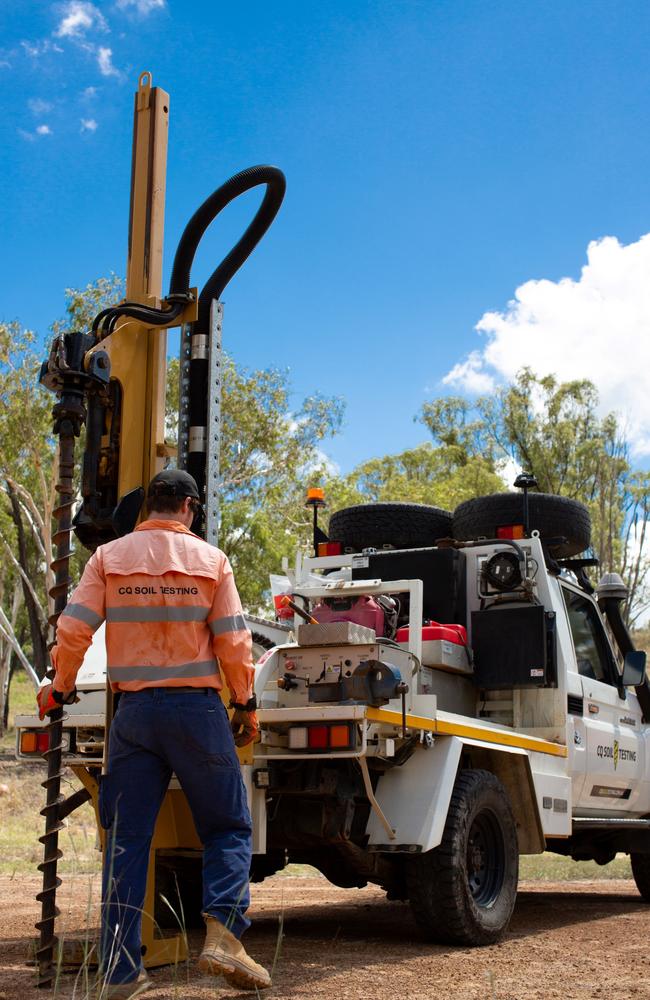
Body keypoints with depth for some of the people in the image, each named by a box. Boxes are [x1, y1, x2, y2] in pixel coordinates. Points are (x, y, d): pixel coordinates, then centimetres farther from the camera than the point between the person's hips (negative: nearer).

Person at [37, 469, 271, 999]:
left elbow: (73, 629, -1)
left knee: (126, 837, 8)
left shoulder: (109, 557, 4)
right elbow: (233, 641, -4)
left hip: (134, 709, 2)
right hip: (196, 707, -2)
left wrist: (60, 688, 15)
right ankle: (222, 933, -9)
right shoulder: (209, 559, -1)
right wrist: (246, 705, 7)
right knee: (228, 828, 9)